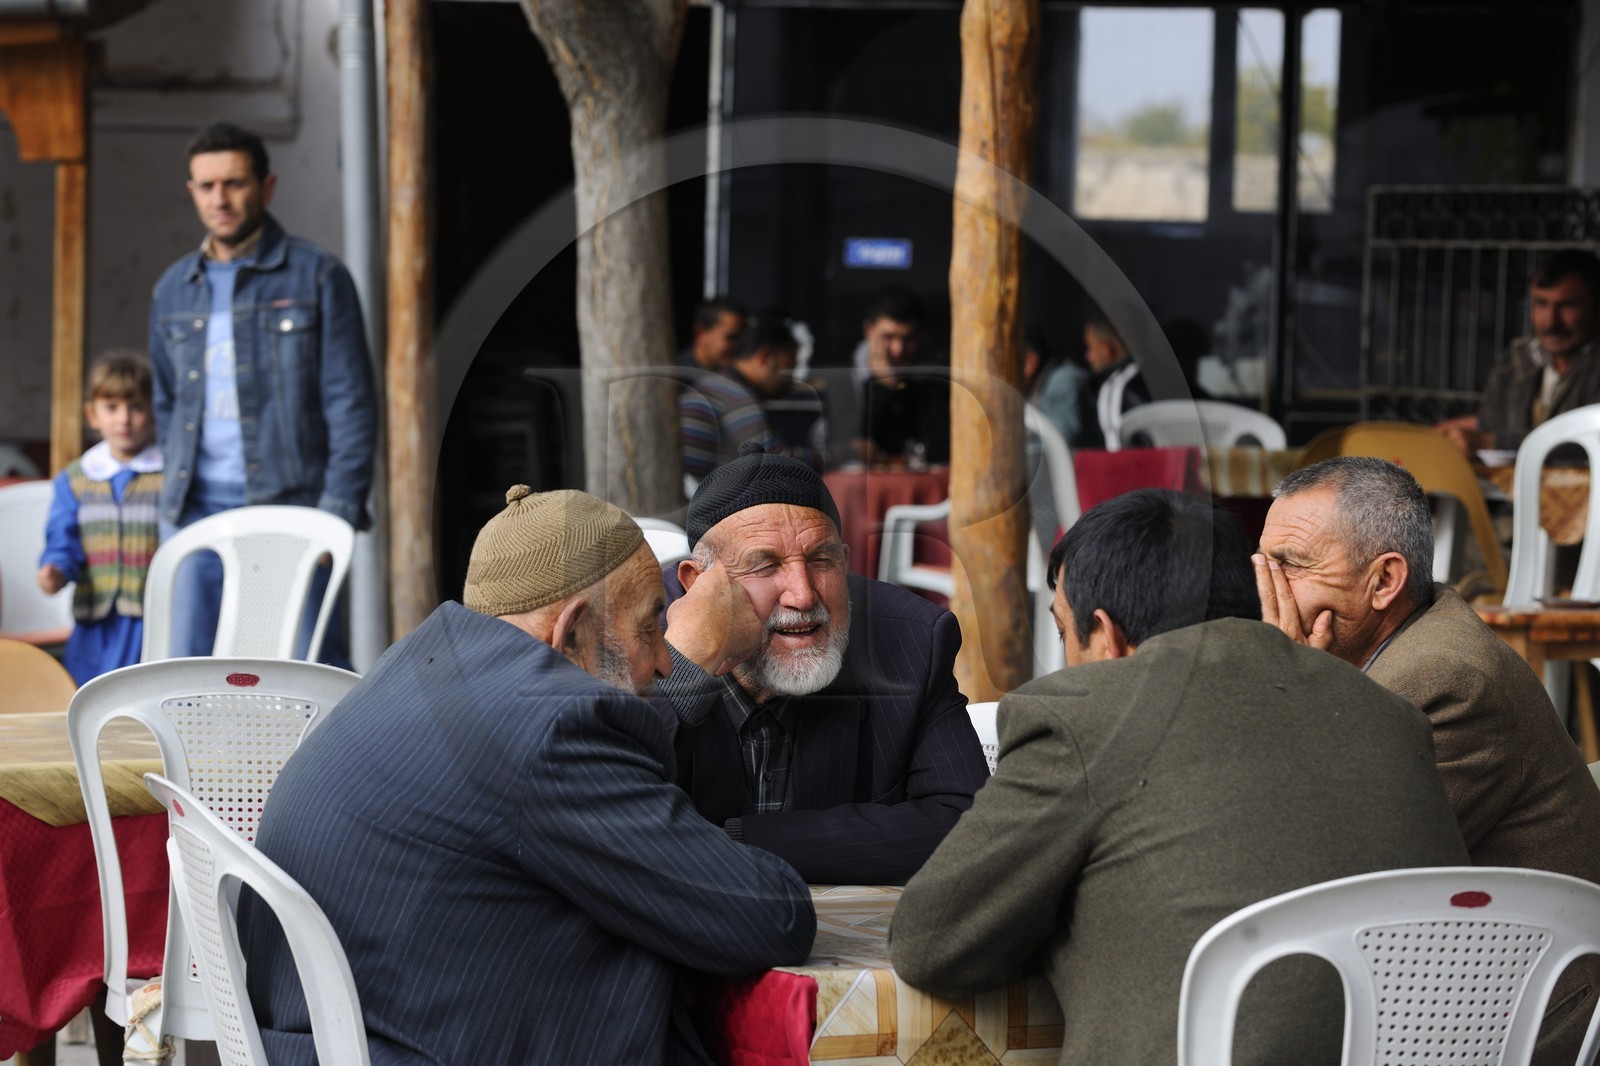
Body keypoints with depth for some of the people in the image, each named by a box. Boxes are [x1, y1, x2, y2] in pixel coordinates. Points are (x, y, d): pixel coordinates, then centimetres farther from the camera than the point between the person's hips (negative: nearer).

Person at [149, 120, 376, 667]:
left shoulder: (316, 276, 0)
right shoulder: (173, 290, 15)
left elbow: (351, 404, -3)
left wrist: (339, 510, -11)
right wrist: (178, 491, 13)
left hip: (288, 509, -5)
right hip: (194, 515, 5)